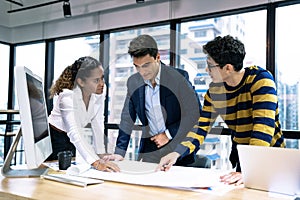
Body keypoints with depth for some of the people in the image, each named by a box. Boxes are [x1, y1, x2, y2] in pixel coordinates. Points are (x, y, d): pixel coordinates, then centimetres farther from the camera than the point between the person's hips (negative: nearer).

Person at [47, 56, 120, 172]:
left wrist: (101, 154, -17)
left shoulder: (99, 95, -12)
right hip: (53, 138, -5)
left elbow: (97, 125, -9)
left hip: (69, 141, 6)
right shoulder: (68, 96, -31)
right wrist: (95, 162, -51)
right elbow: (74, 132, -42)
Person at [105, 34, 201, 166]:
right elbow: (127, 119, 6)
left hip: (178, 145, -3)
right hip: (149, 148, 3)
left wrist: (168, 134, -11)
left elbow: (195, 112, -10)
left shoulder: (179, 77, -13)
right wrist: (119, 152, 2)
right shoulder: (133, 82, 0)